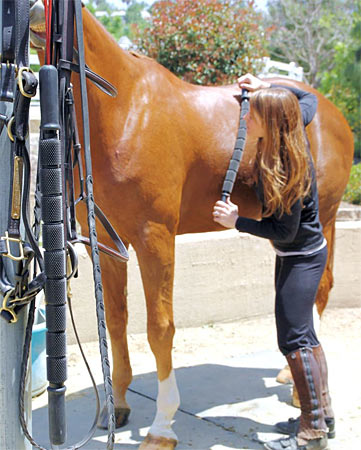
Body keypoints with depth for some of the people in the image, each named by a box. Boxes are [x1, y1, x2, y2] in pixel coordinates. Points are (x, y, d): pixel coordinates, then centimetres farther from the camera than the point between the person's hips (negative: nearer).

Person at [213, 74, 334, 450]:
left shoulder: (286, 171, -30)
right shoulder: (293, 131, -6)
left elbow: (285, 232, -23)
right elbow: (309, 99, 16)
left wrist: (238, 222, -19)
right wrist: (264, 87, 8)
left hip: (301, 258, -10)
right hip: (298, 254, 10)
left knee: (294, 338, -5)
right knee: (303, 335, 18)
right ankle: (322, 413, 32)